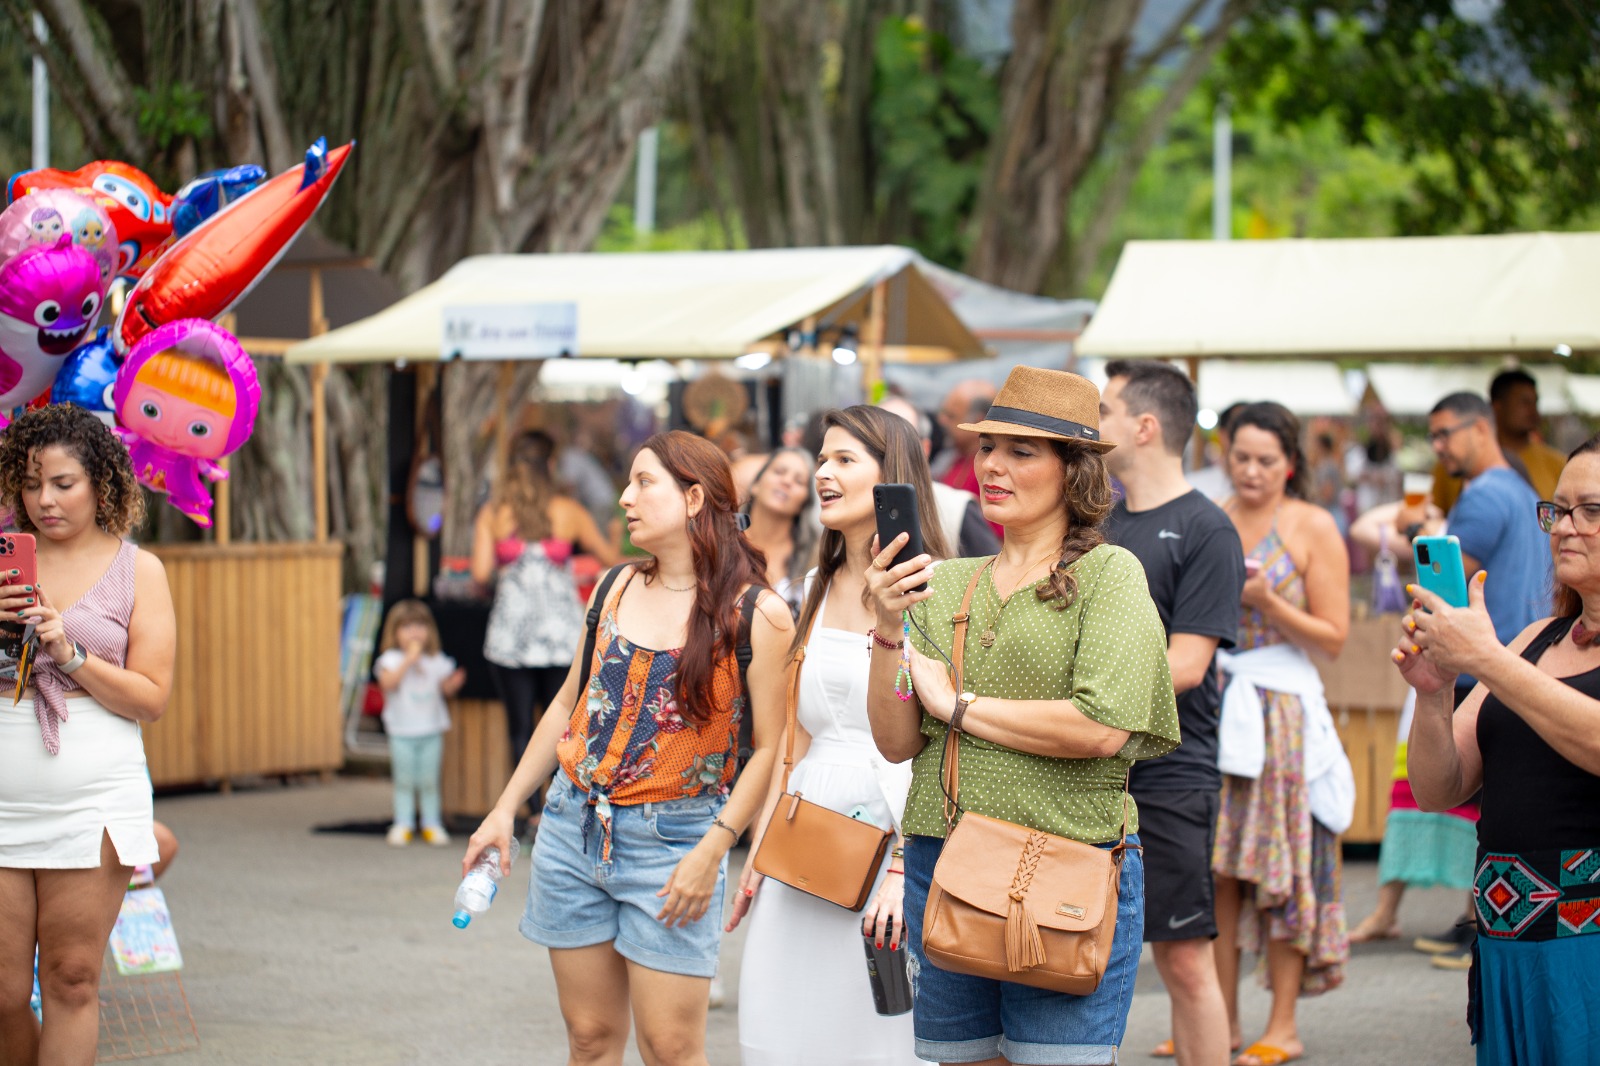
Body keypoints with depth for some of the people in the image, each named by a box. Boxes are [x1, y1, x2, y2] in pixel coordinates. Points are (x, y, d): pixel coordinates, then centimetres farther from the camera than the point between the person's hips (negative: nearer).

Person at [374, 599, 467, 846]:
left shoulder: (436, 661, 6)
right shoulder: (391, 659, -5)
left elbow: (444, 689, 10)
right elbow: (387, 682, -22)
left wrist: (453, 683, -12)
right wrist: (409, 660, -24)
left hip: (431, 731, 2)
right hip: (402, 732, -2)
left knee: (429, 781, 6)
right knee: (404, 781, 2)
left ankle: (432, 824, 13)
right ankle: (403, 824, 8)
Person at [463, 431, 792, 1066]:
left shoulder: (756, 615, -9)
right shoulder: (617, 590, 8)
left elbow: (768, 748, -10)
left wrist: (713, 850, -17)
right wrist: (505, 809, 14)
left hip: (672, 839, -5)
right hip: (573, 824, 5)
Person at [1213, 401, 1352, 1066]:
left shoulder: (1312, 527, -1)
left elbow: (1333, 638, -4)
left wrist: (1268, 603, -17)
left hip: (1282, 706, -4)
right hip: (1209, 705, 4)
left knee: (1280, 866, -3)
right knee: (1215, 866, 2)